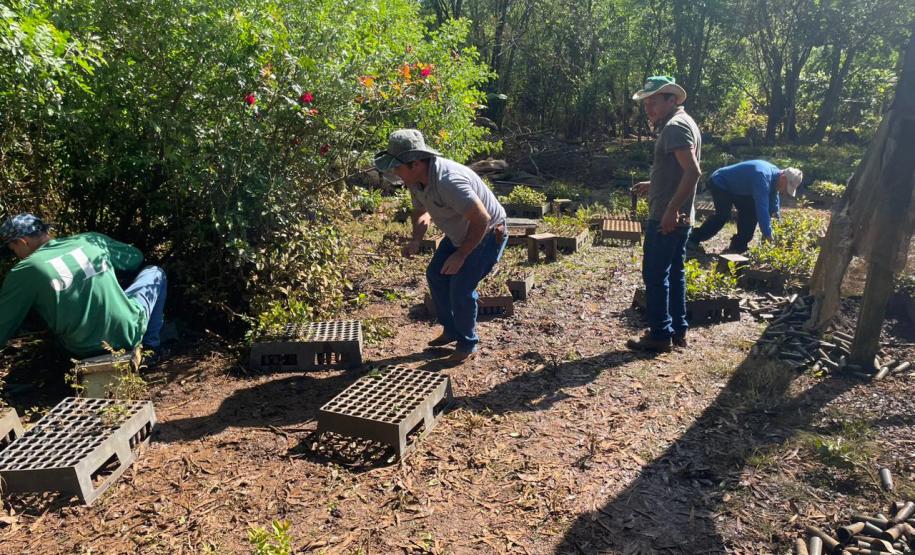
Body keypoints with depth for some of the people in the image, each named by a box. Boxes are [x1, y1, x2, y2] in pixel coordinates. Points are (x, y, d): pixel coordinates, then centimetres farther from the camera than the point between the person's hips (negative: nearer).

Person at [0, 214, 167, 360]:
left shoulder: (23, 272, -4)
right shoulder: (91, 240, 2)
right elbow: (136, 257, 20)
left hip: (86, 352, 0)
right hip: (130, 335, 0)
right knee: (154, 272, 25)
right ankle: (151, 346, 20)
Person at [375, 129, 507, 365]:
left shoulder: (448, 181, -38)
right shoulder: (415, 180, -9)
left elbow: (482, 219, -34)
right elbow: (421, 212, 10)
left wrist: (461, 255, -25)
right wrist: (415, 240, -8)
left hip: (488, 234, -9)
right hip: (460, 233, 9)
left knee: (461, 287, -13)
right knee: (435, 275, 10)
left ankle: (467, 345, 10)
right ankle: (451, 331, 29)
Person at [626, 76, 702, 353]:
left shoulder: (675, 126, -15)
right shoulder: (681, 124, 17)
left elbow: (692, 171, -26)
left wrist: (671, 208, -27)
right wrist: (654, 186, 21)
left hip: (666, 219, -10)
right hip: (679, 218, 11)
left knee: (655, 276, -3)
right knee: (674, 273, 15)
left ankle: (660, 335, 4)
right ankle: (677, 330, 23)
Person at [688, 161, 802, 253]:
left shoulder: (774, 175, -3)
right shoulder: (763, 177, -34)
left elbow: (773, 205, 9)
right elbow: (762, 207, -38)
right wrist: (768, 235, -38)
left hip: (736, 187, 10)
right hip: (719, 183, -10)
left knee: (751, 211, 2)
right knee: (723, 216, -23)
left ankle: (738, 247, 6)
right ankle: (693, 240, -15)